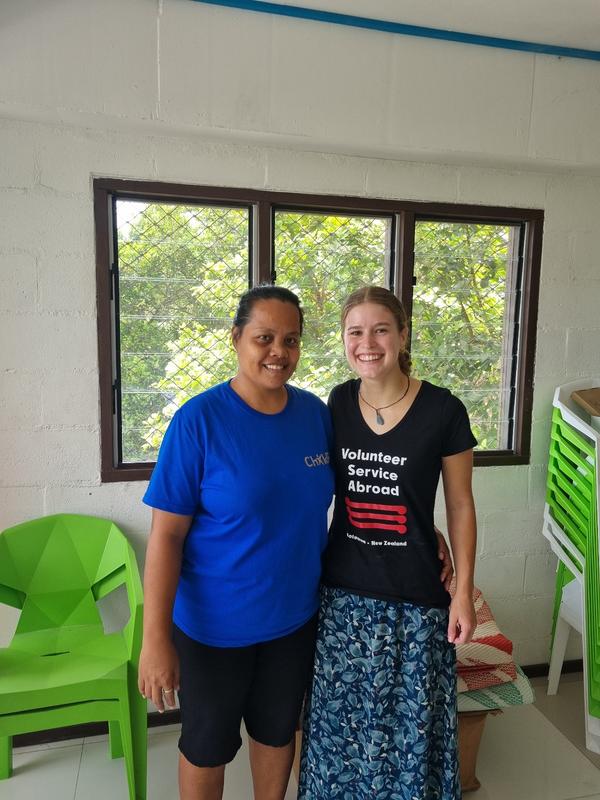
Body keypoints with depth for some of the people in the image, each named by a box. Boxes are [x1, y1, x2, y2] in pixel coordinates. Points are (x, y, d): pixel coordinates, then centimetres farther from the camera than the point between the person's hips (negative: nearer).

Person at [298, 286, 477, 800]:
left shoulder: (443, 411, -12)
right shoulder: (338, 403, -2)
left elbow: (460, 506, -4)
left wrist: (464, 591, -4)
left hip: (414, 594, -3)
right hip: (344, 589, 3)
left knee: (409, 717, 13)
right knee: (342, 713, 18)